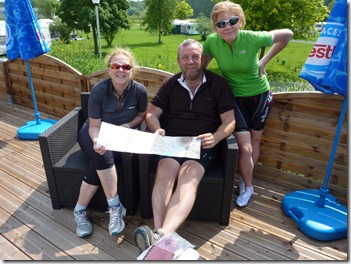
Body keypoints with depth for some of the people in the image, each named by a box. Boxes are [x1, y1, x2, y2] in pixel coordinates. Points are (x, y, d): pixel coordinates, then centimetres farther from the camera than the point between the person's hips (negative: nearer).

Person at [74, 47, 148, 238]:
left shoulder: (139, 90, -16)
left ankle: (80, 210, -11)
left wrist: (126, 126, -15)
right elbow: (94, 126, -15)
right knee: (103, 155, -34)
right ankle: (115, 206, -22)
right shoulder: (98, 90, -20)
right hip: (94, 135, 0)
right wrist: (97, 142, -36)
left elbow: (141, 115, 3)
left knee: (98, 163, -29)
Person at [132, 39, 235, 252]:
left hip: (203, 144, -2)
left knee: (189, 178, -32)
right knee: (164, 174, -30)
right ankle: (159, 235, -41)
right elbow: (152, 113, 10)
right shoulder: (170, 84, 12)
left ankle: (161, 236, -48)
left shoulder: (218, 84, 4)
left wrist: (214, 138, -22)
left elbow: (230, 121, -1)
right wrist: (157, 130, -14)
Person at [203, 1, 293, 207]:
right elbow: (201, 67, -1)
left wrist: (265, 61, -7)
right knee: (245, 147, -7)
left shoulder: (253, 38, -21)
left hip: (260, 95, 1)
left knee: (255, 141, 14)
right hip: (235, 97, 0)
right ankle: (248, 187, 19)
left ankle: (246, 180, 37)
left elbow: (287, 34, -6)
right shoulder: (212, 42, -17)